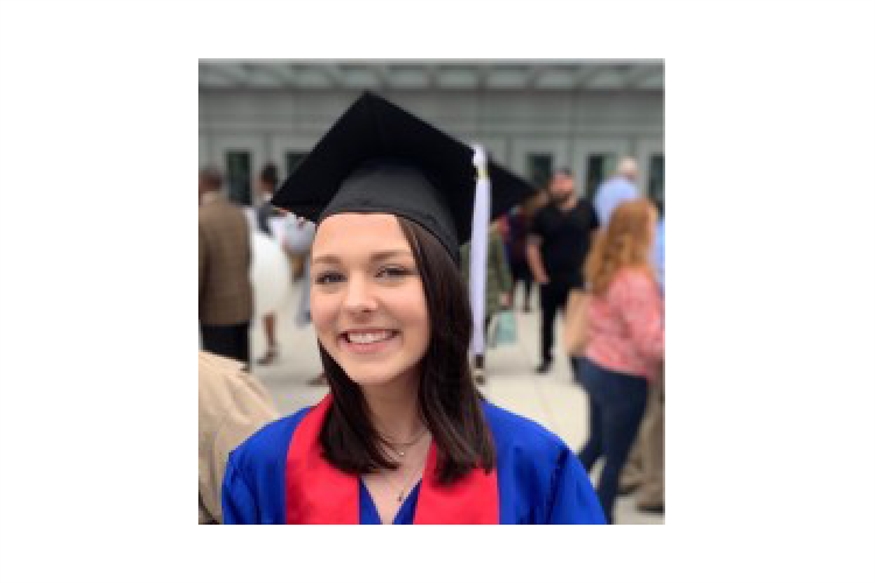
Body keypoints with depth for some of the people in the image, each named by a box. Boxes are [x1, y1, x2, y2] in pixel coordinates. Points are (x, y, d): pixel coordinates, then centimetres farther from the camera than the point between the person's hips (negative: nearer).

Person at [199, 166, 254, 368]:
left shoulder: (200, 219, -16)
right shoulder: (239, 215, 4)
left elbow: (197, 270, -17)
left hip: (216, 310, -6)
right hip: (243, 305, 6)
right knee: (240, 369, 15)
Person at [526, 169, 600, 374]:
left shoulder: (586, 209, 0)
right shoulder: (544, 213, -1)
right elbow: (533, 245, 1)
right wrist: (539, 274, -6)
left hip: (576, 278, -1)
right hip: (549, 279, 2)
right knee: (547, 320, 14)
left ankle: (578, 363, 3)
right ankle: (546, 358, 31)